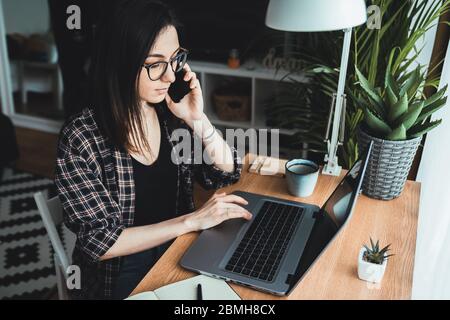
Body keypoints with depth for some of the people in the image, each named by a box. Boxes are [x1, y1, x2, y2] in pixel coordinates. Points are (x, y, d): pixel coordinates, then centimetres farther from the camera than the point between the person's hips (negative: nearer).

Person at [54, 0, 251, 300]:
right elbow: (100, 241, -18)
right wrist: (191, 220, -23)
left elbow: (228, 174, -2)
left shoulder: (173, 114, -6)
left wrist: (197, 119, -17)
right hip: (120, 276, -4)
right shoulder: (80, 139, -19)